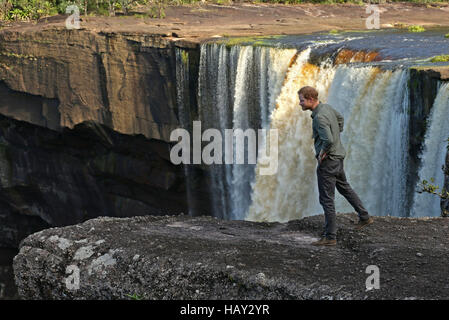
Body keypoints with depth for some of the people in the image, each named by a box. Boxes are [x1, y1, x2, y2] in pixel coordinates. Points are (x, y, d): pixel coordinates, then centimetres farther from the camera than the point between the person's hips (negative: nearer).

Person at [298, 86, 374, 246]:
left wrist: (322, 154, -19)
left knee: (326, 199, -4)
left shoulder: (319, 117, -25)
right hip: (338, 156, 10)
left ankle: (330, 236, 1)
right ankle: (364, 217, 39)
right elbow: (340, 118, 25)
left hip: (328, 161, -10)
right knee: (344, 187, 27)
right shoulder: (326, 107, 4)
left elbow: (328, 140, -36)